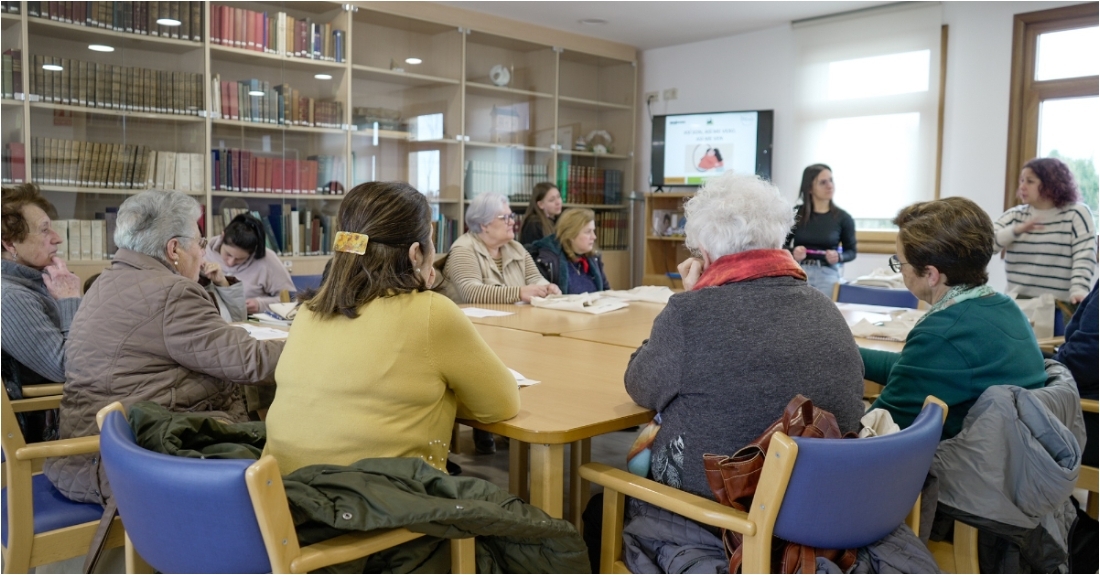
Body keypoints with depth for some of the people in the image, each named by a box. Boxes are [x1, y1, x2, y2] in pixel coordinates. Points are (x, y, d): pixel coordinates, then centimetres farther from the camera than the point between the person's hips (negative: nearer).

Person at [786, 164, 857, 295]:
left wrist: (838, 257, -13)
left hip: (827, 275, 0)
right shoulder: (795, 214, -1)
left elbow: (851, 251, 9)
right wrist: (792, 253, -15)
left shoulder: (843, 218, 0)